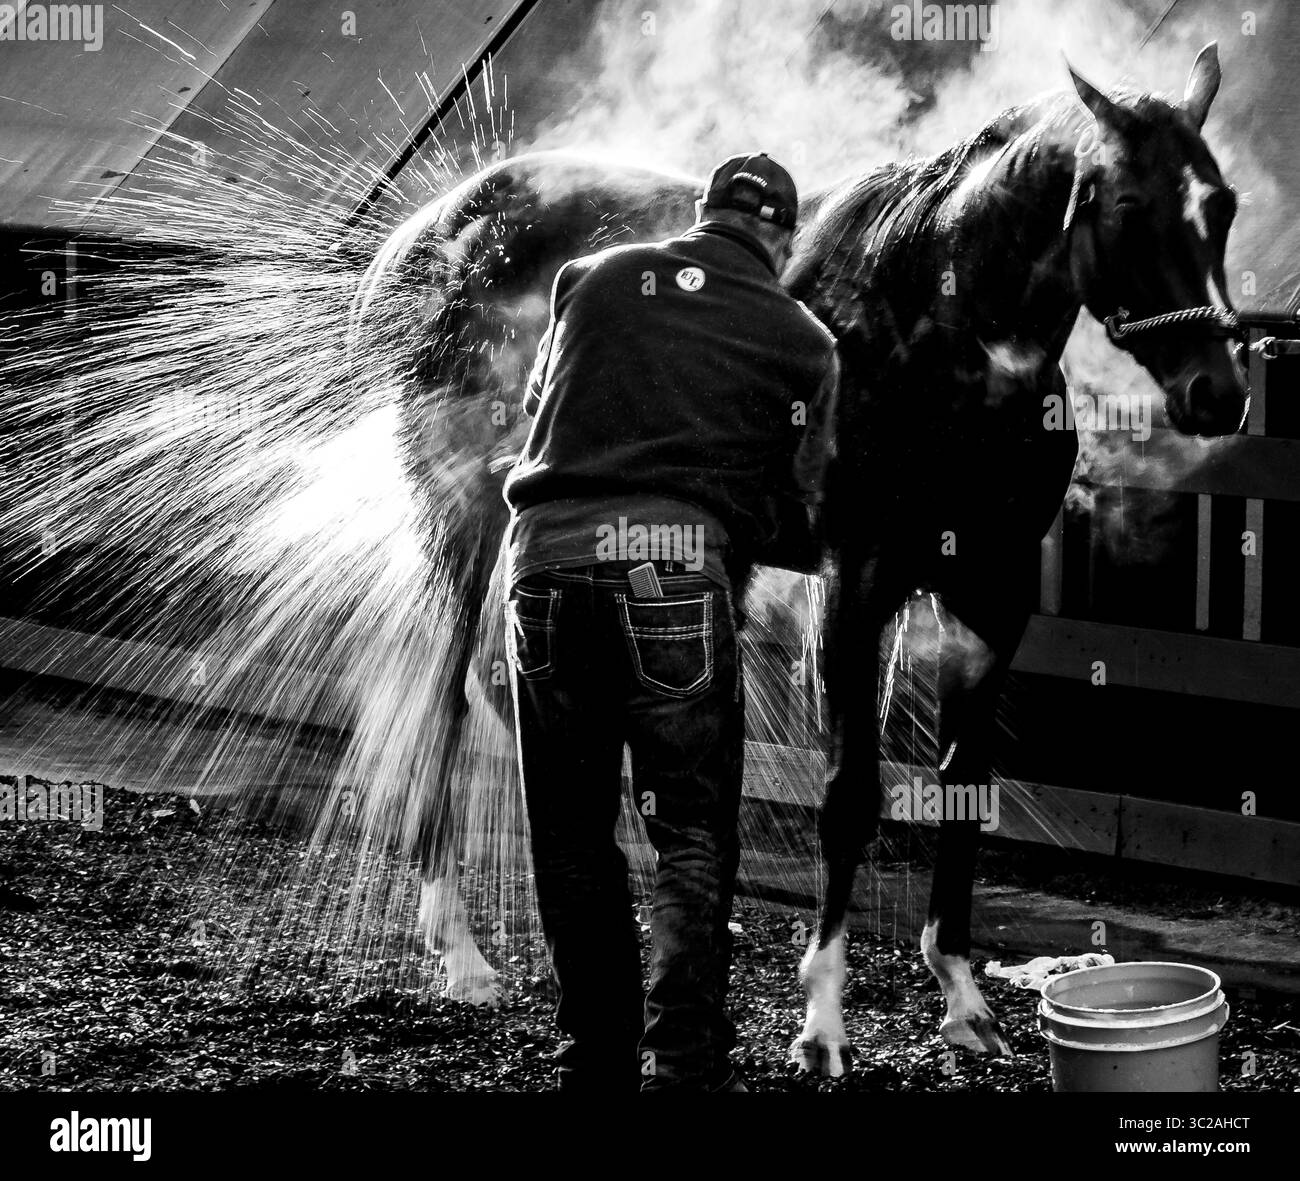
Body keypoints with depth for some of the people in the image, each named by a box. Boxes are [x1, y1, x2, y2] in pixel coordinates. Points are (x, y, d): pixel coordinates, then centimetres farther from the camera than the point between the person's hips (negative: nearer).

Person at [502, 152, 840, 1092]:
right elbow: (794, 514, 9)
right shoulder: (803, 340, 11)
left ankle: (597, 1061, 18)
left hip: (545, 554, 3)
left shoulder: (592, 280, 16)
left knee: (571, 836, 13)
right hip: (674, 563, -3)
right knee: (694, 840, 5)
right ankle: (683, 1066, -6)